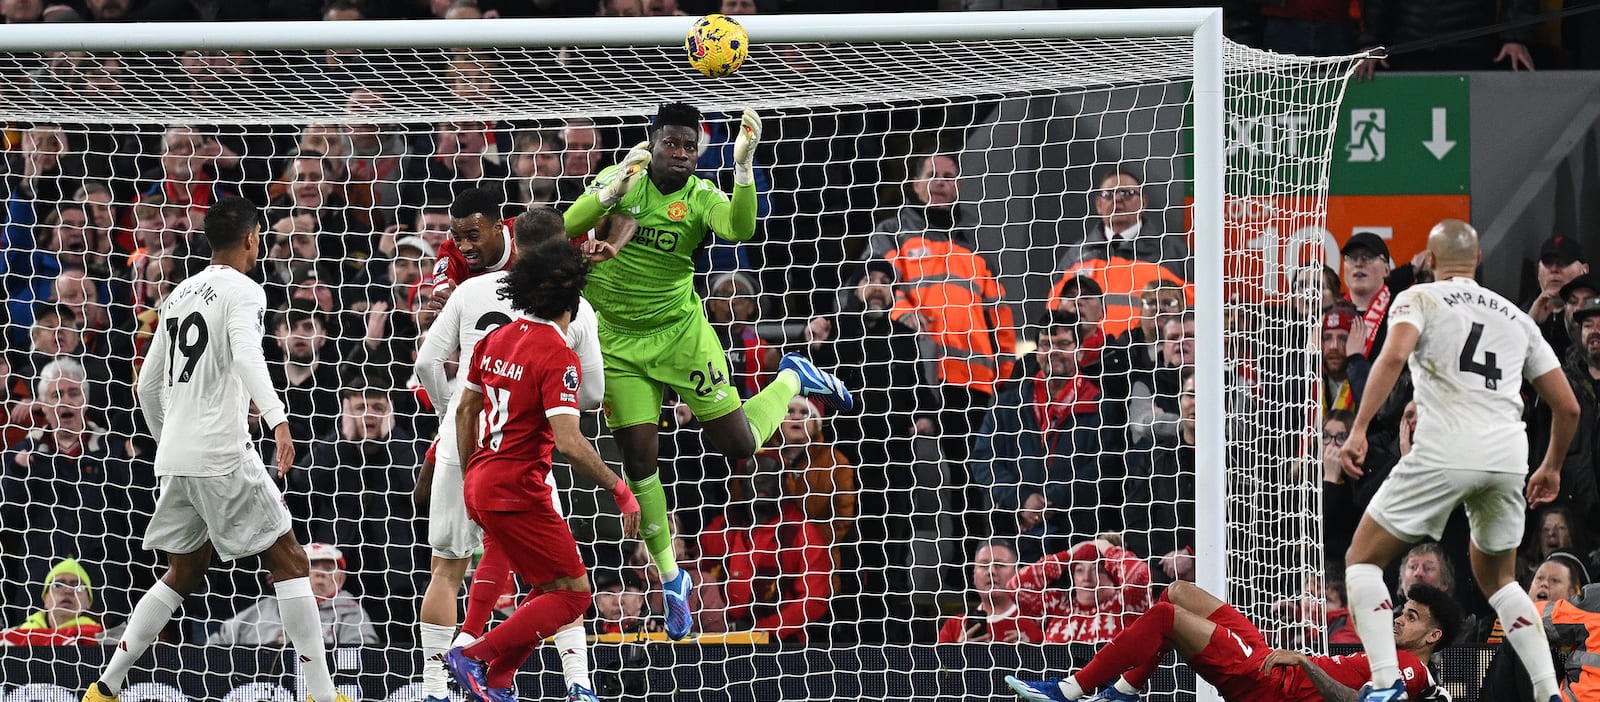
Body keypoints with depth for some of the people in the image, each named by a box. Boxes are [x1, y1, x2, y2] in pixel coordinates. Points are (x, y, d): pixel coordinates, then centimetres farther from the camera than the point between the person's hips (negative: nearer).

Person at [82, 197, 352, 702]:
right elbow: (246, 355, -26)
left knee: (183, 574, 18)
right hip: (223, 453, -8)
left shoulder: (181, 294, 18)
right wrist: (277, 420, -38)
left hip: (175, 456, 8)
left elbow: (148, 385, 23)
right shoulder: (243, 291, -5)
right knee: (289, 561, -1)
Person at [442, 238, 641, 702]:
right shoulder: (557, 355, -17)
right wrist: (620, 491, -14)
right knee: (573, 592, -3)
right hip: (517, 490, -9)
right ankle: (475, 657, -8)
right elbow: (569, 443, -24)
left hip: (480, 485, 9)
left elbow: (465, 408, 18)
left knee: (552, 589, 17)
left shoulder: (496, 339, 8)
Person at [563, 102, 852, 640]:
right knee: (639, 459, -1)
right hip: (619, 343, 1)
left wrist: (743, 166, -41)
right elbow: (570, 226, -13)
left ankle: (792, 379, 30)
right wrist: (615, 188, -28)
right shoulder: (620, 180, -3)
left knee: (742, 448, 0)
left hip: (681, 333, -1)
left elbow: (739, 229, -29)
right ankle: (671, 579, 16)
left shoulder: (701, 198, -9)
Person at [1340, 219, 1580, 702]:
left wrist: (1358, 430, -18)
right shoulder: (1516, 317, 23)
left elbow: (1394, 354, -13)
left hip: (1444, 453, -5)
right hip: (1508, 457, 5)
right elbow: (1567, 407, 21)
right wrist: (1552, 468, 37)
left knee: (1362, 560, 8)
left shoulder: (1418, 299, 10)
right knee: (1496, 578, 25)